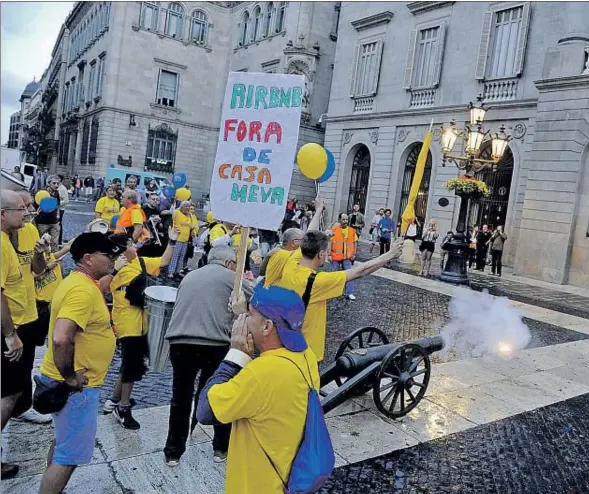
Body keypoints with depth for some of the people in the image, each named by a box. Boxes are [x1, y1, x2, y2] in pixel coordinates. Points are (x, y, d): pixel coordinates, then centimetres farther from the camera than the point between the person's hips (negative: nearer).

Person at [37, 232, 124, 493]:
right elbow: (61, 338, -35)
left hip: (74, 380, 10)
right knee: (69, 455, 2)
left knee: (62, 442, 24)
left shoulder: (79, 282, 7)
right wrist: (69, 377, -23)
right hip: (75, 386, -10)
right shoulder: (83, 290, -25)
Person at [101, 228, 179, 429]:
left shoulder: (141, 262, 6)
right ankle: (124, 408, 18)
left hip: (141, 323, 8)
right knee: (133, 366, 0)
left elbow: (163, 261, 14)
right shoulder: (114, 269, -15)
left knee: (131, 365, 18)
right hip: (128, 325, -8)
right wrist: (115, 270, -38)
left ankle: (114, 401, 34)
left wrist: (172, 241, 5)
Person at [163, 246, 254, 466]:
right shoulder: (231, 277, 5)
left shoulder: (189, 276, 21)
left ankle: (173, 452, 28)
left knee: (181, 398, 19)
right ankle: (222, 448, 29)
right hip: (214, 344, -4)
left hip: (179, 343, 4)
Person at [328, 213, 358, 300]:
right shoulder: (334, 230, -7)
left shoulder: (352, 230, 1)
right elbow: (330, 242, -6)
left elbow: (355, 242, 9)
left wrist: (354, 254, 3)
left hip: (347, 257, 2)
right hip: (335, 256, -2)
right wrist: (329, 254, -8)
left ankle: (349, 293, 3)